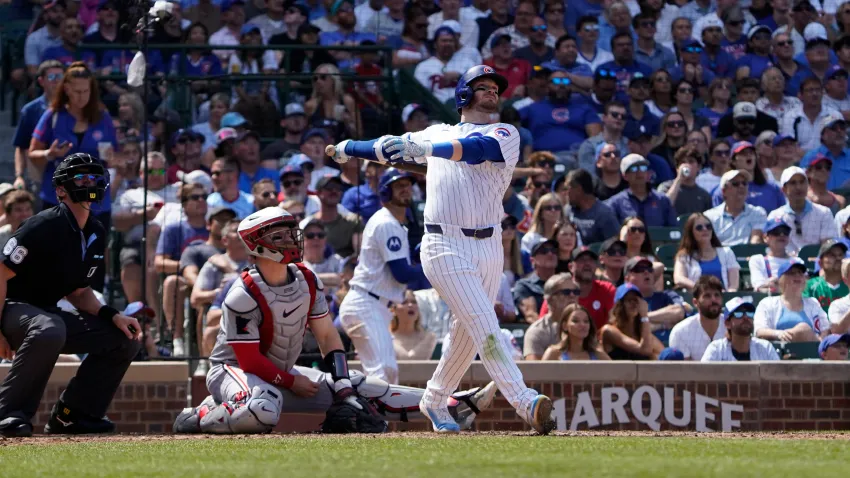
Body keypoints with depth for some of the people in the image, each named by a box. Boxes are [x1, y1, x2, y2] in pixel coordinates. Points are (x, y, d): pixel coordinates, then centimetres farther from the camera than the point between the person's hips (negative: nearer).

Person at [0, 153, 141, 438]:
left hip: (47, 314, 9)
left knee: (125, 339, 3)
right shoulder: (45, 227, -19)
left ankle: (72, 415, 6)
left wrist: (111, 316, -1)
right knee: (49, 330, -42)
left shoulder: (96, 235, 7)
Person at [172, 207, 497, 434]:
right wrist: (291, 382, -13)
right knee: (263, 409, -42)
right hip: (233, 369, -7)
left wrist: (344, 389, -7)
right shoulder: (243, 295, -25)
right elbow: (249, 360, -22)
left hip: (282, 374, 7)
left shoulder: (306, 281, -2)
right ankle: (199, 418, -17)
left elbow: (327, 336, 3)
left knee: (359, 387, 2)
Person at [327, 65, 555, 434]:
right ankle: (525, 403, -28)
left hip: (488, 247, 2)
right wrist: (349, 148, 46)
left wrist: (425, 149, -31)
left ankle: (435, 400, 30)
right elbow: (392, 147, 32)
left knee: (467, 335, 8)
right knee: (485, 327, -15)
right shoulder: (438, 134, 14)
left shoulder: (505, 134, 6)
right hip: (446, 247, -2)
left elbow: (477, 150, -17)